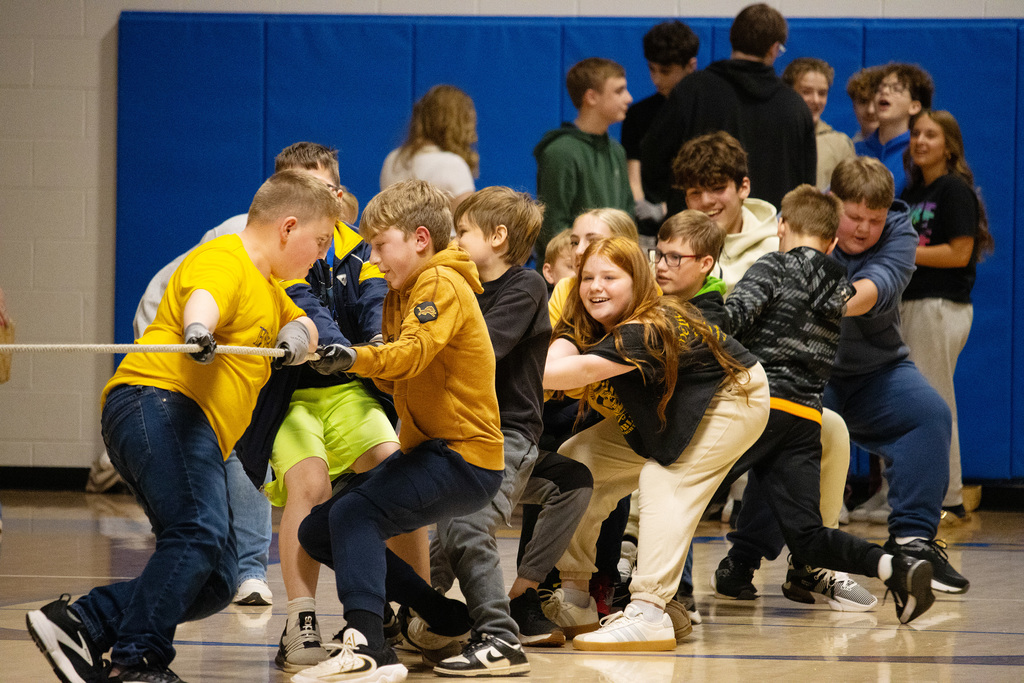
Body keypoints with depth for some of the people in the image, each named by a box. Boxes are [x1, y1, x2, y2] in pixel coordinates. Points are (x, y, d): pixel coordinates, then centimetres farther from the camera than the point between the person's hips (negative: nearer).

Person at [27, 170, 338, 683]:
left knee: (216, 581, 3)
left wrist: (298, 336, 8)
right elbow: (203, 296, -25)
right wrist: (199, 331, -51)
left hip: (200, 435, 10)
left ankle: (82, 624, -2)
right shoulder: (222, 260, -4)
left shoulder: (267, 288, 28)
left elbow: (302, 325, 36)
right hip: (157, 400, -10)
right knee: (199, 534, -29)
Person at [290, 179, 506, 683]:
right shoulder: (405, 291, 18)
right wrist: (352, 362, -2)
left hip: (464, 458, -11)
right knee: (317, 532, 10)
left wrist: (357, 358, -47)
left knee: (354, 513, -27)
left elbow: (414, 352, -31)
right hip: (428, 449, 11)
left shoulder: (441, 284, -13)